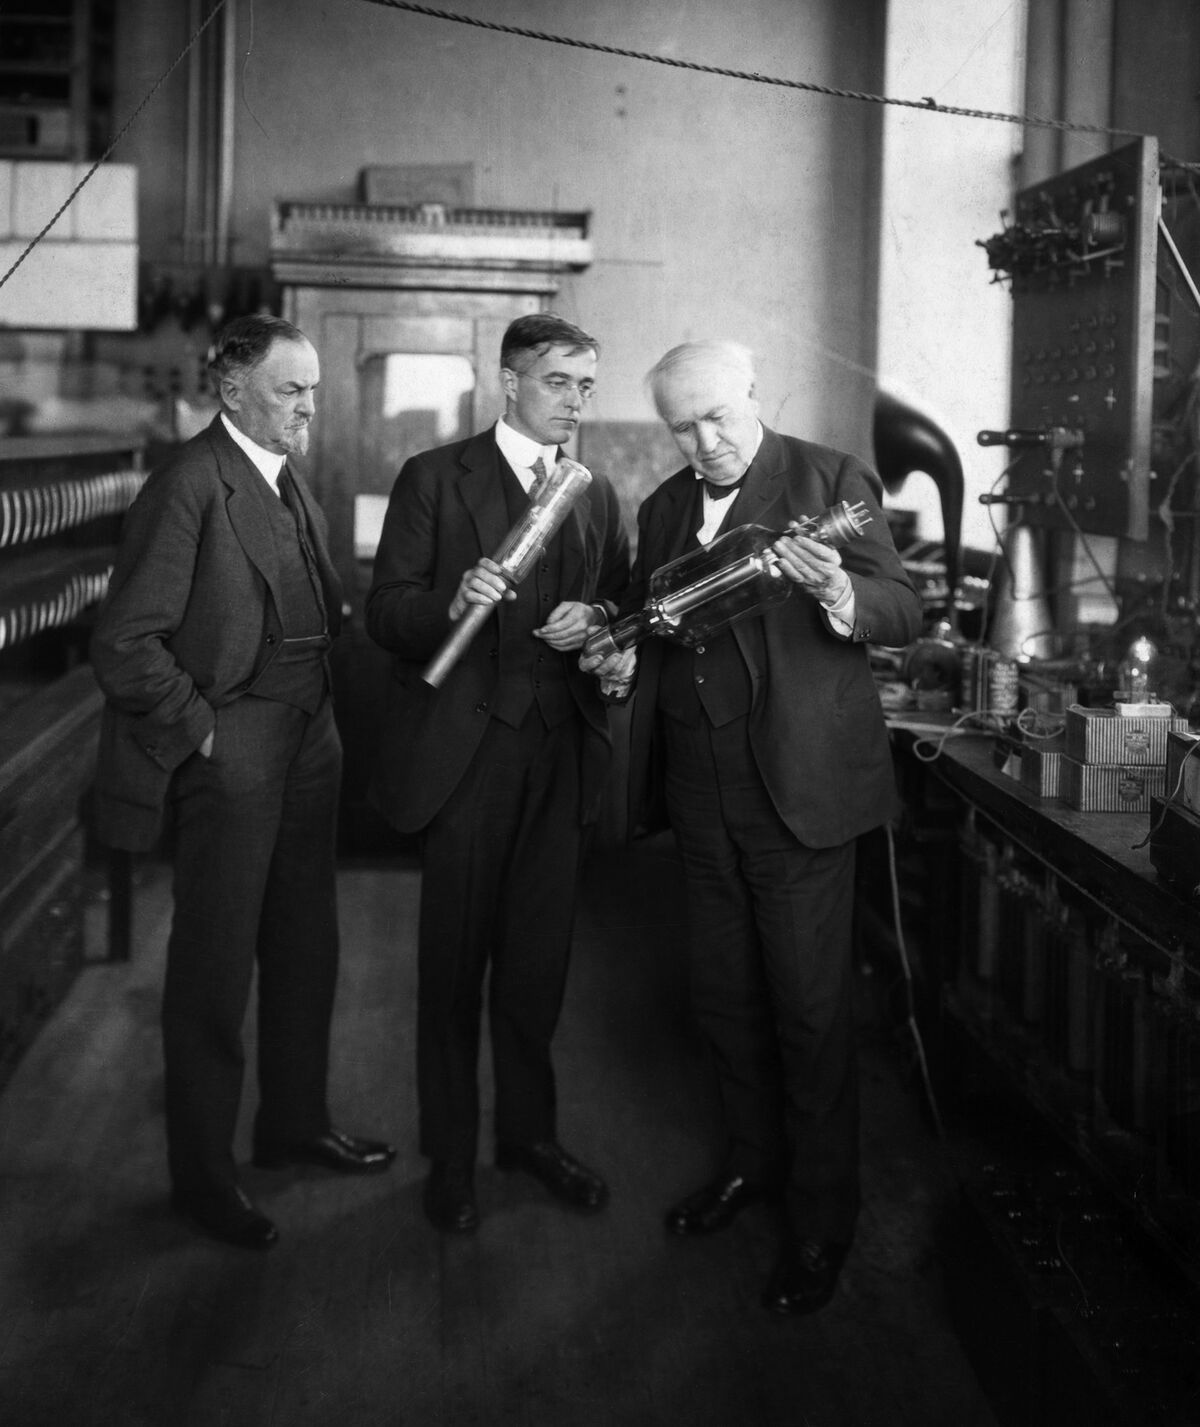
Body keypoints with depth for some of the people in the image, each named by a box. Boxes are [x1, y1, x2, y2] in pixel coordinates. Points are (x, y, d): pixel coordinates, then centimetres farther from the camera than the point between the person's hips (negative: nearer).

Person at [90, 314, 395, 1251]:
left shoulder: (293, 486, 11)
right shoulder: (190, 486, -15)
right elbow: (124, 644, -19)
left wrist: (323, 716, 7)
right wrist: (199, 731, -14)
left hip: (308, 745, 8)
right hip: (229, 755, -8)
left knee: (306, 948, 18)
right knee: (215, 966, 3)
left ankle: (296, 1123, 36)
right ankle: (202, 1173, 16)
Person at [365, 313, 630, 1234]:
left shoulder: (598, 494, 13)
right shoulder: (435, 478, -1)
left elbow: (620, 605, 17)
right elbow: (387, 614, -5)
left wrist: (596, 621, -6)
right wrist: (453, 605, -26)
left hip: (561, 749, 4)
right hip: (465, 750, -4)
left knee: (539, 956, 11)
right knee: (456, 958, 3)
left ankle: (529, 1131, 27)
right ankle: (452, 1159, 16)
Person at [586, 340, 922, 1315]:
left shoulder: (831, 480, -5)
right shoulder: (665, 507, 12)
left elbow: (905, 611, -10)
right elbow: (643, 617, 19)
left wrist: (839, 596, -32)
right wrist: (621, 654, -4)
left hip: (798, 786, -6)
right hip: (701, 791, 6)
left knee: (810, 1007, 0)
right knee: (724, 995, 16)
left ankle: (822, 1221, 13)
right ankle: (755, 1161, 36)